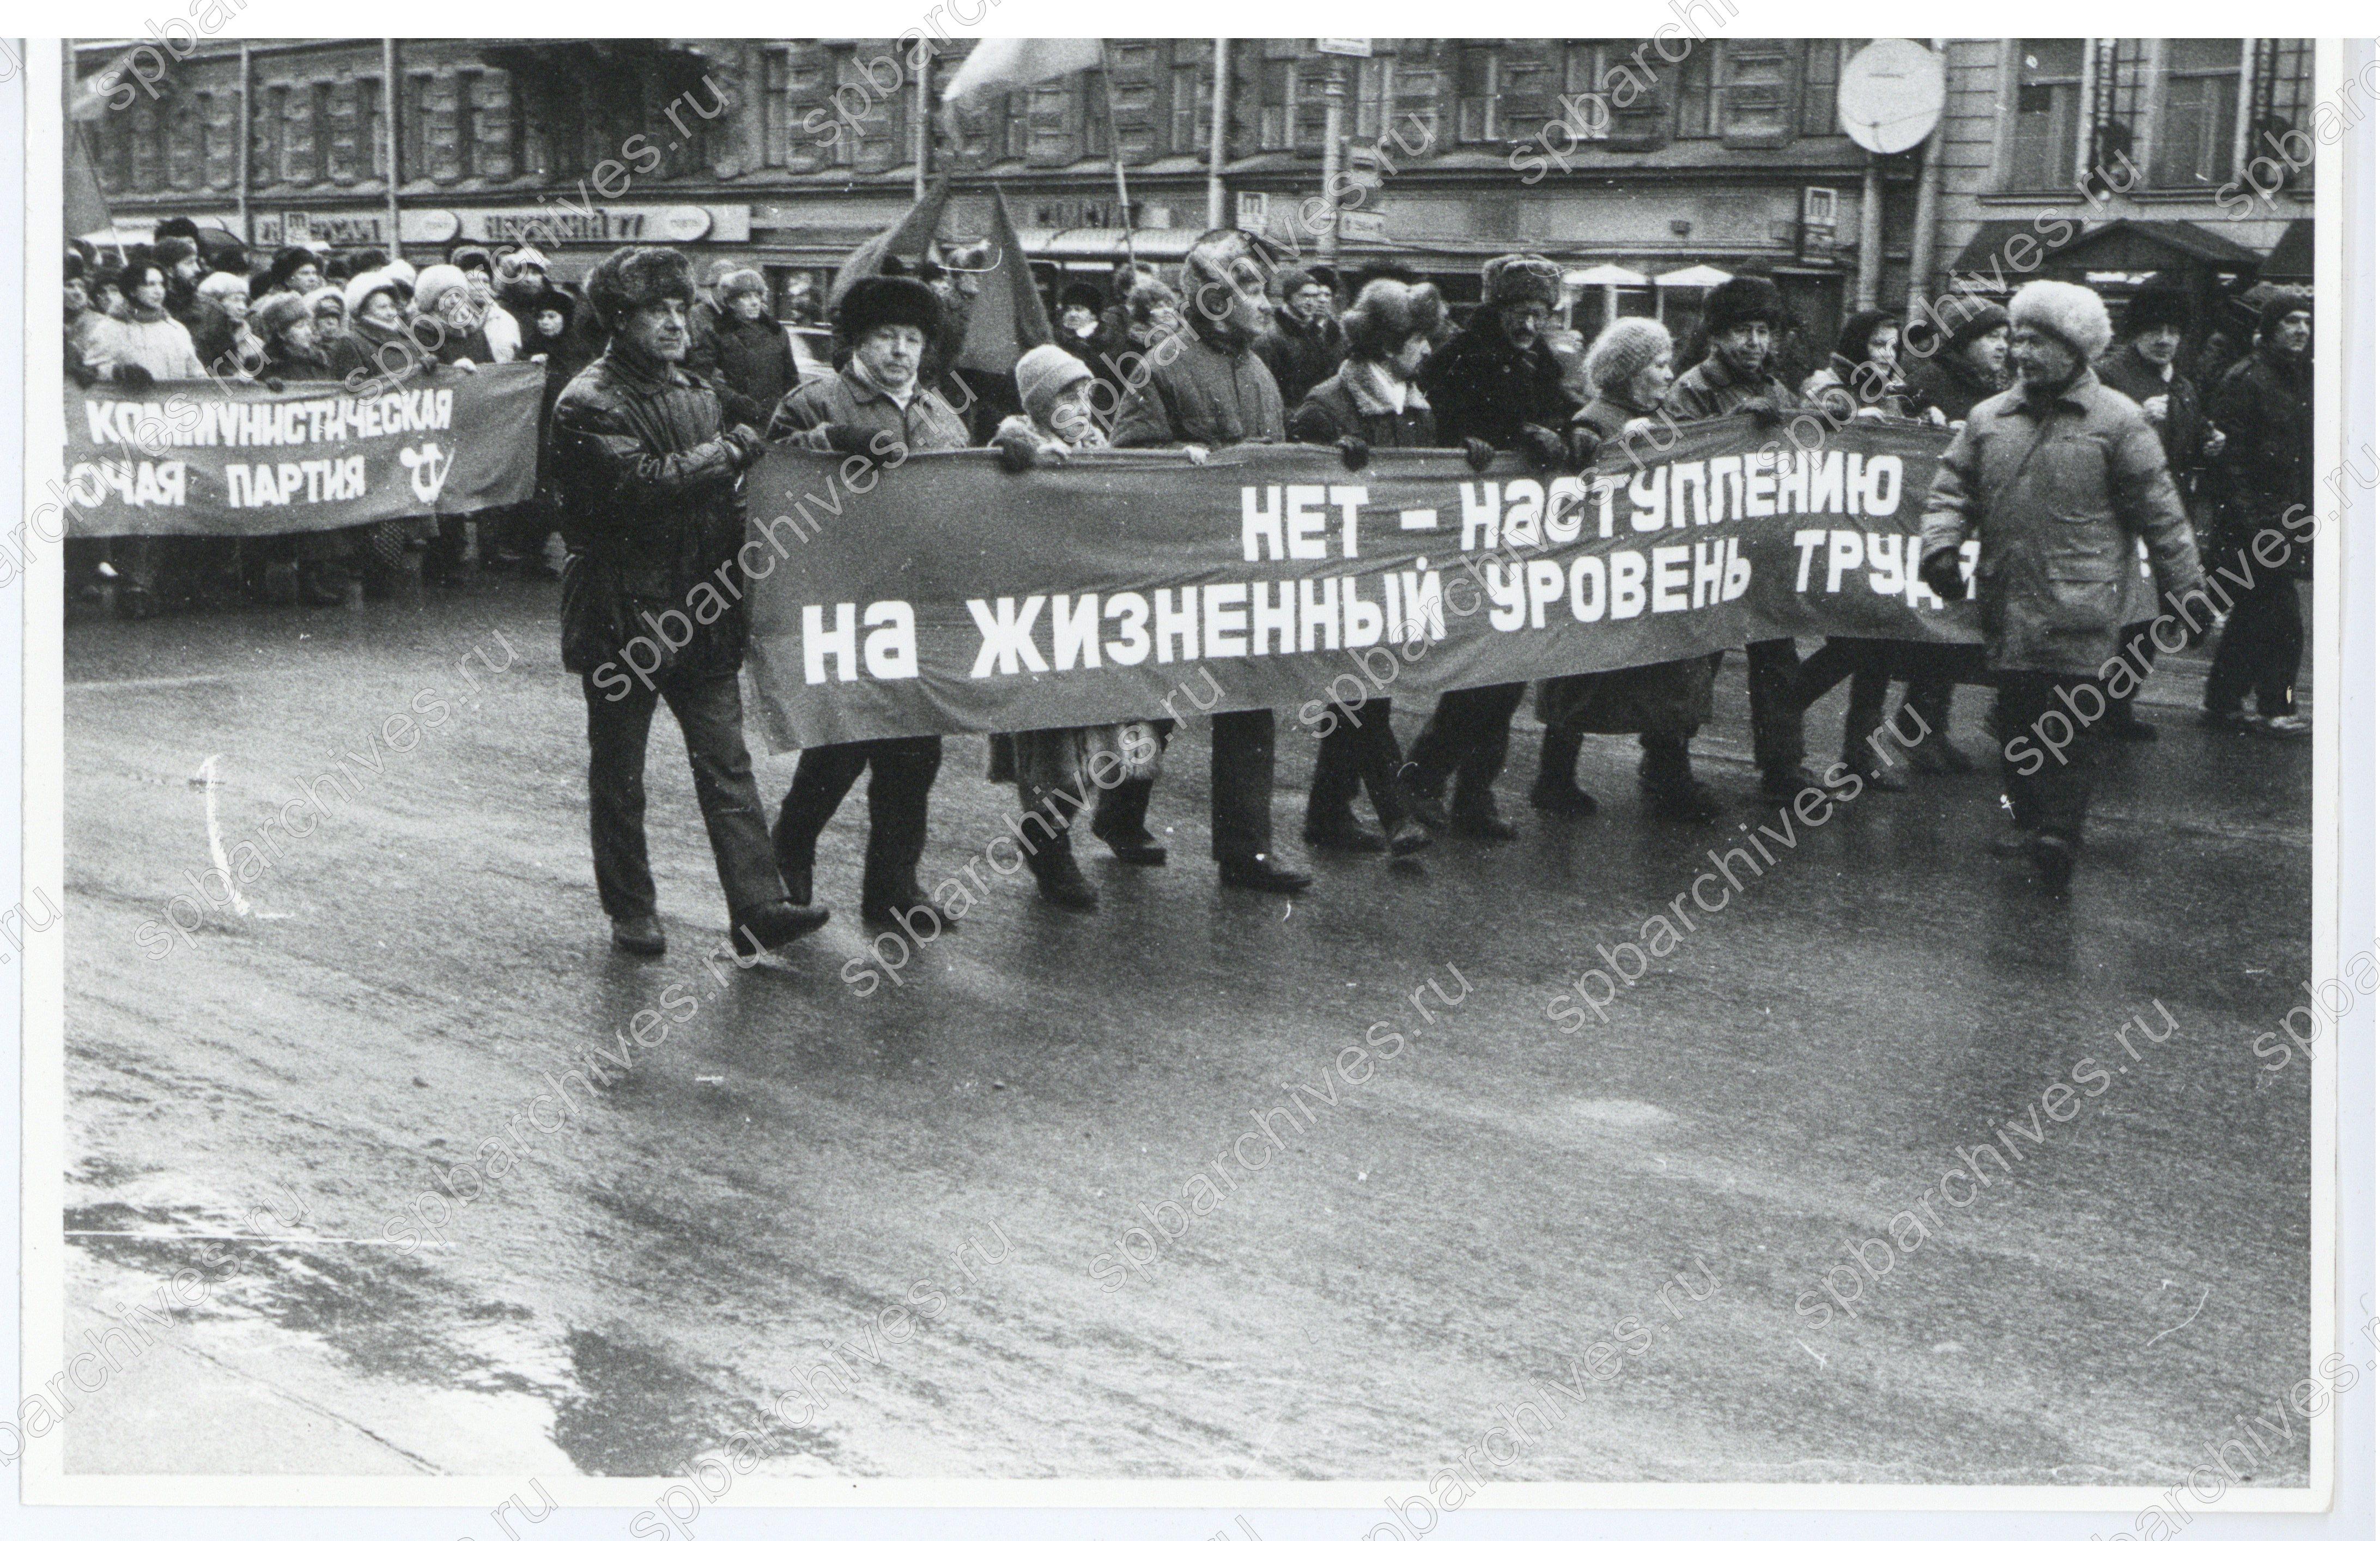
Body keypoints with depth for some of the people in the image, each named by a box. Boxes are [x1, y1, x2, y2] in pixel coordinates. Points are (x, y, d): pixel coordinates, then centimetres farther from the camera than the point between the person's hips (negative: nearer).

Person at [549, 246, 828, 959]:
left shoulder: (696, 393, 13)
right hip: (622, 615, -6)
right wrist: (732, 451, -17)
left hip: (698, 609, 6)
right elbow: (638, 482, -24)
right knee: (618, 772, 7)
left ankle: (758, 906, -2)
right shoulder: (588, 405, -10)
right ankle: (630, 912, 17)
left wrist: (740, 520, 1)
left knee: (726, 758, 0)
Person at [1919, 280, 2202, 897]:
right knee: (2016, 716, 10)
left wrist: (2184, 592, 3)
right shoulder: (1988, 419, 12)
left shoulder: (2117, 422, -1)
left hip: (2079, 608, -5)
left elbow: (2160, 514, 2)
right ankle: (2029, 818, 23)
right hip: (2006, 602, 5)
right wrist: (1941, 546, -5)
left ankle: (2060, 834, -10)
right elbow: (1953, 490, 14)